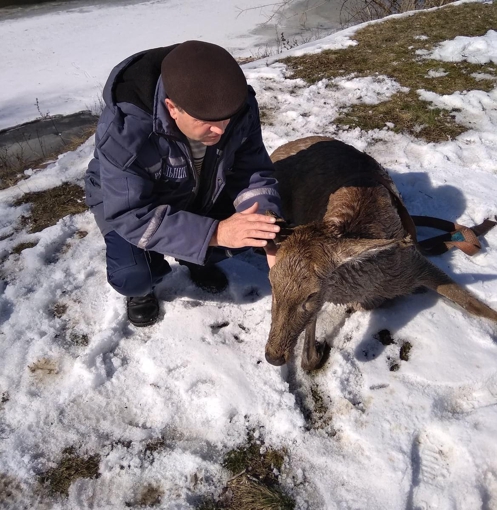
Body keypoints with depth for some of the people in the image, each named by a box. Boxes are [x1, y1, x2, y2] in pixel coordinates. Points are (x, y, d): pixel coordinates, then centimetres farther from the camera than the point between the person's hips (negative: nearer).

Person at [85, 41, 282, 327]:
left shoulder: (240, 107, -25)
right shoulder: (123, 129, -39)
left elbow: (253, 172, -18)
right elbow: (130, 215, -38)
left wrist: (269, 232, -37)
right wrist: (214, 233, -49)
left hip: (202, 193, 4)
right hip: (128, 201, -4)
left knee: (248, 233, -14)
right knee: (133, 275, -27)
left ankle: (198, 259, 17)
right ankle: (142, 286, 13)